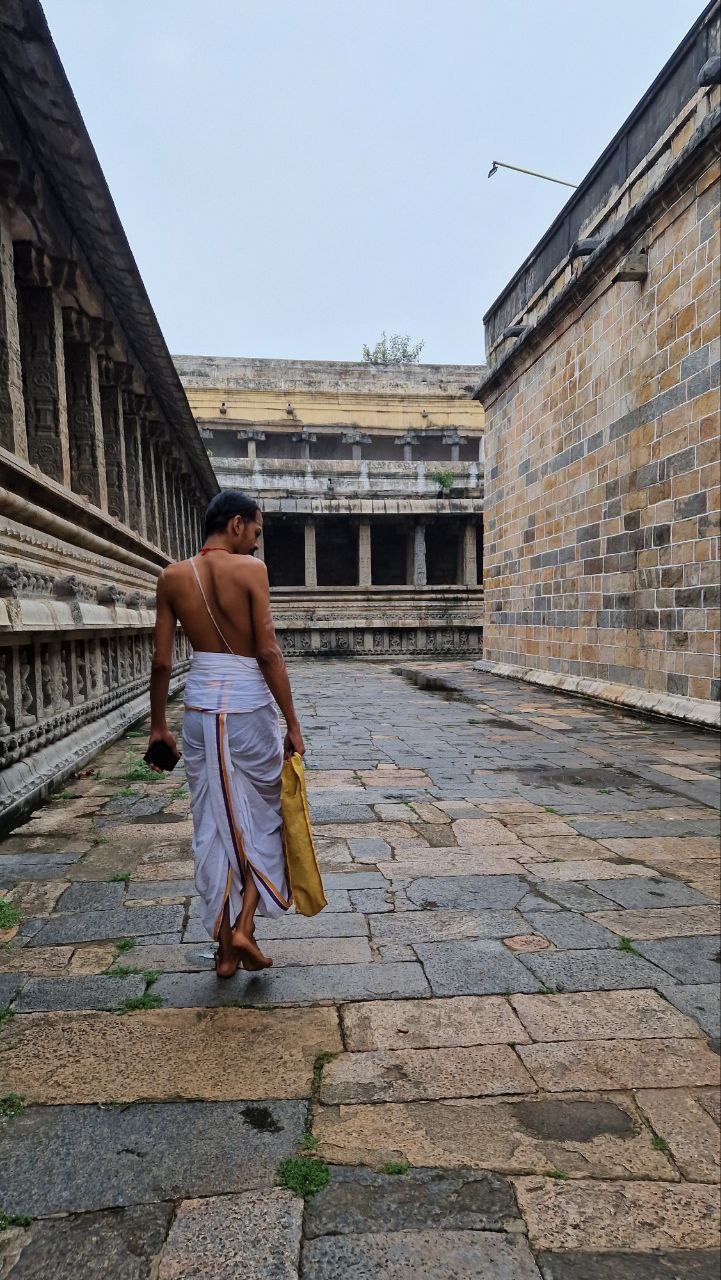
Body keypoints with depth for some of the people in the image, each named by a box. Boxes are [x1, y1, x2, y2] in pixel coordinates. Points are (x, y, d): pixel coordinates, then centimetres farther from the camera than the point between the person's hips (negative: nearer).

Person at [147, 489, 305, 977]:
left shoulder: (172, 576, 4)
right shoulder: (250, 569, -9)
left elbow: (162, 660, 5)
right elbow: (269, 652, -13)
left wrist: (158, 725, 14)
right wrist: (293, 723, -7)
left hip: (201, 708, 4)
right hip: (249, 707, -4)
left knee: (215, 826, 12)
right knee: (264, 815, 15)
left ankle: (225, 946, 21)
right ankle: (243, 927, 8)